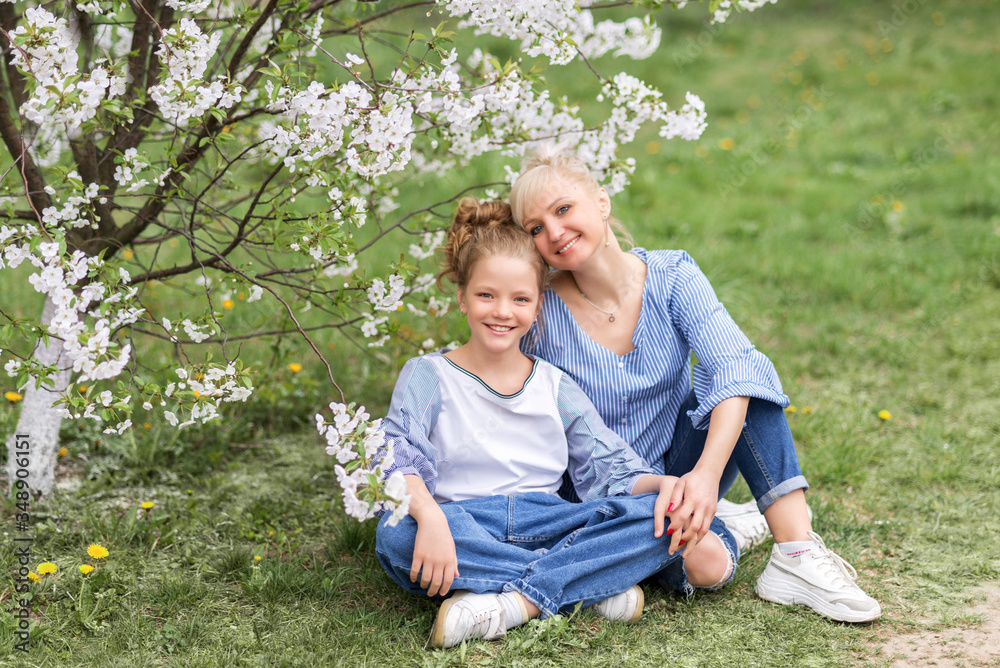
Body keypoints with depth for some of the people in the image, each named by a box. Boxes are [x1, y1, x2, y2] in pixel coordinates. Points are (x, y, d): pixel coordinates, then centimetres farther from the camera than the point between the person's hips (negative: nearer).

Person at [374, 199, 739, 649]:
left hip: (544, 524, 3)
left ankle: (517, 602, -32)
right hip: (465, 524, -2)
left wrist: (662, 484, -14)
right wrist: (428, 515, -32)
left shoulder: (555, 387, 17)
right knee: (396, 535, -38)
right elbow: (398, 458, -10)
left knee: (660, 517, -20)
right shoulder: (427, 376, 7)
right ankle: (599, 585, -31)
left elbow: (611, 471, 10)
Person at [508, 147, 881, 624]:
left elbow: (732, 366, -26)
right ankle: (719, 528, 0)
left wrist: (708, 472, -42)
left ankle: (797, 555, -27)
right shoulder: (541, 317, -14)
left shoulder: (671, 277, -10)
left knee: (748, 368, -23)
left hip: (681, 472, 2)